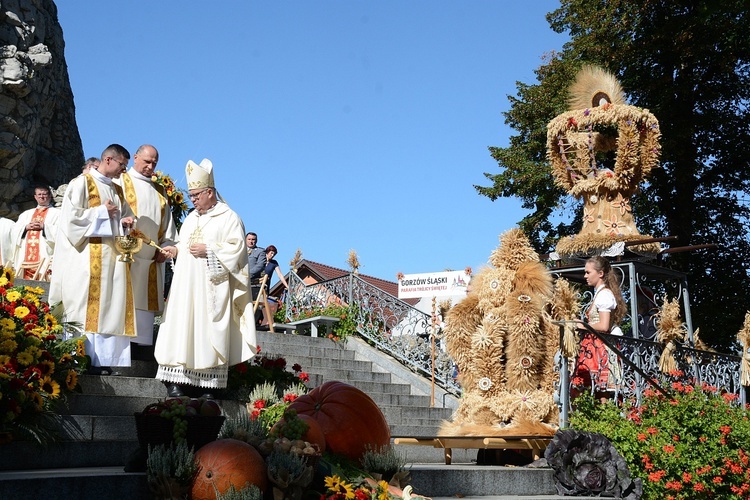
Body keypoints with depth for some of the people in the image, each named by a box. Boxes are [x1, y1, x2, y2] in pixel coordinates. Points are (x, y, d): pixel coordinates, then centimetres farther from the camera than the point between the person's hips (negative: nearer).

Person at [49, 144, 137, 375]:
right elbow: (71, 216, -9)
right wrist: (102, 211, -9)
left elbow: (124, 216, 23)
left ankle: (104, 360, 2)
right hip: (90, 256, -7)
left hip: (114, 254, 7)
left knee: (111, 307, 1)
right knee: (88, 308, -10)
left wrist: (125, 222, 1)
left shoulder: (117, 190, 20)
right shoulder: (82, 183, 0)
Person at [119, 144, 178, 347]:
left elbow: (168, 223, 20)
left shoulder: (159, 191, 23)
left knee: (146, 303, 3)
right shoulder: (121, 182, 6)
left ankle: (142, 343, 4)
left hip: (152, 260, 5)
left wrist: (166, 246, 5)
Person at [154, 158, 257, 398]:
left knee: (209, 330, -8)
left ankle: (210, 384, -5)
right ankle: (176, 381, -4)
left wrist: (208, 251, -16)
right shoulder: (191, 218, 21)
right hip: (186, 285, 7)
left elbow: (236, 249, -9)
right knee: (180, 327, -2)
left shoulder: (229, 218, -1)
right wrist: (176, 249, 5)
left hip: (211, 288, -6)